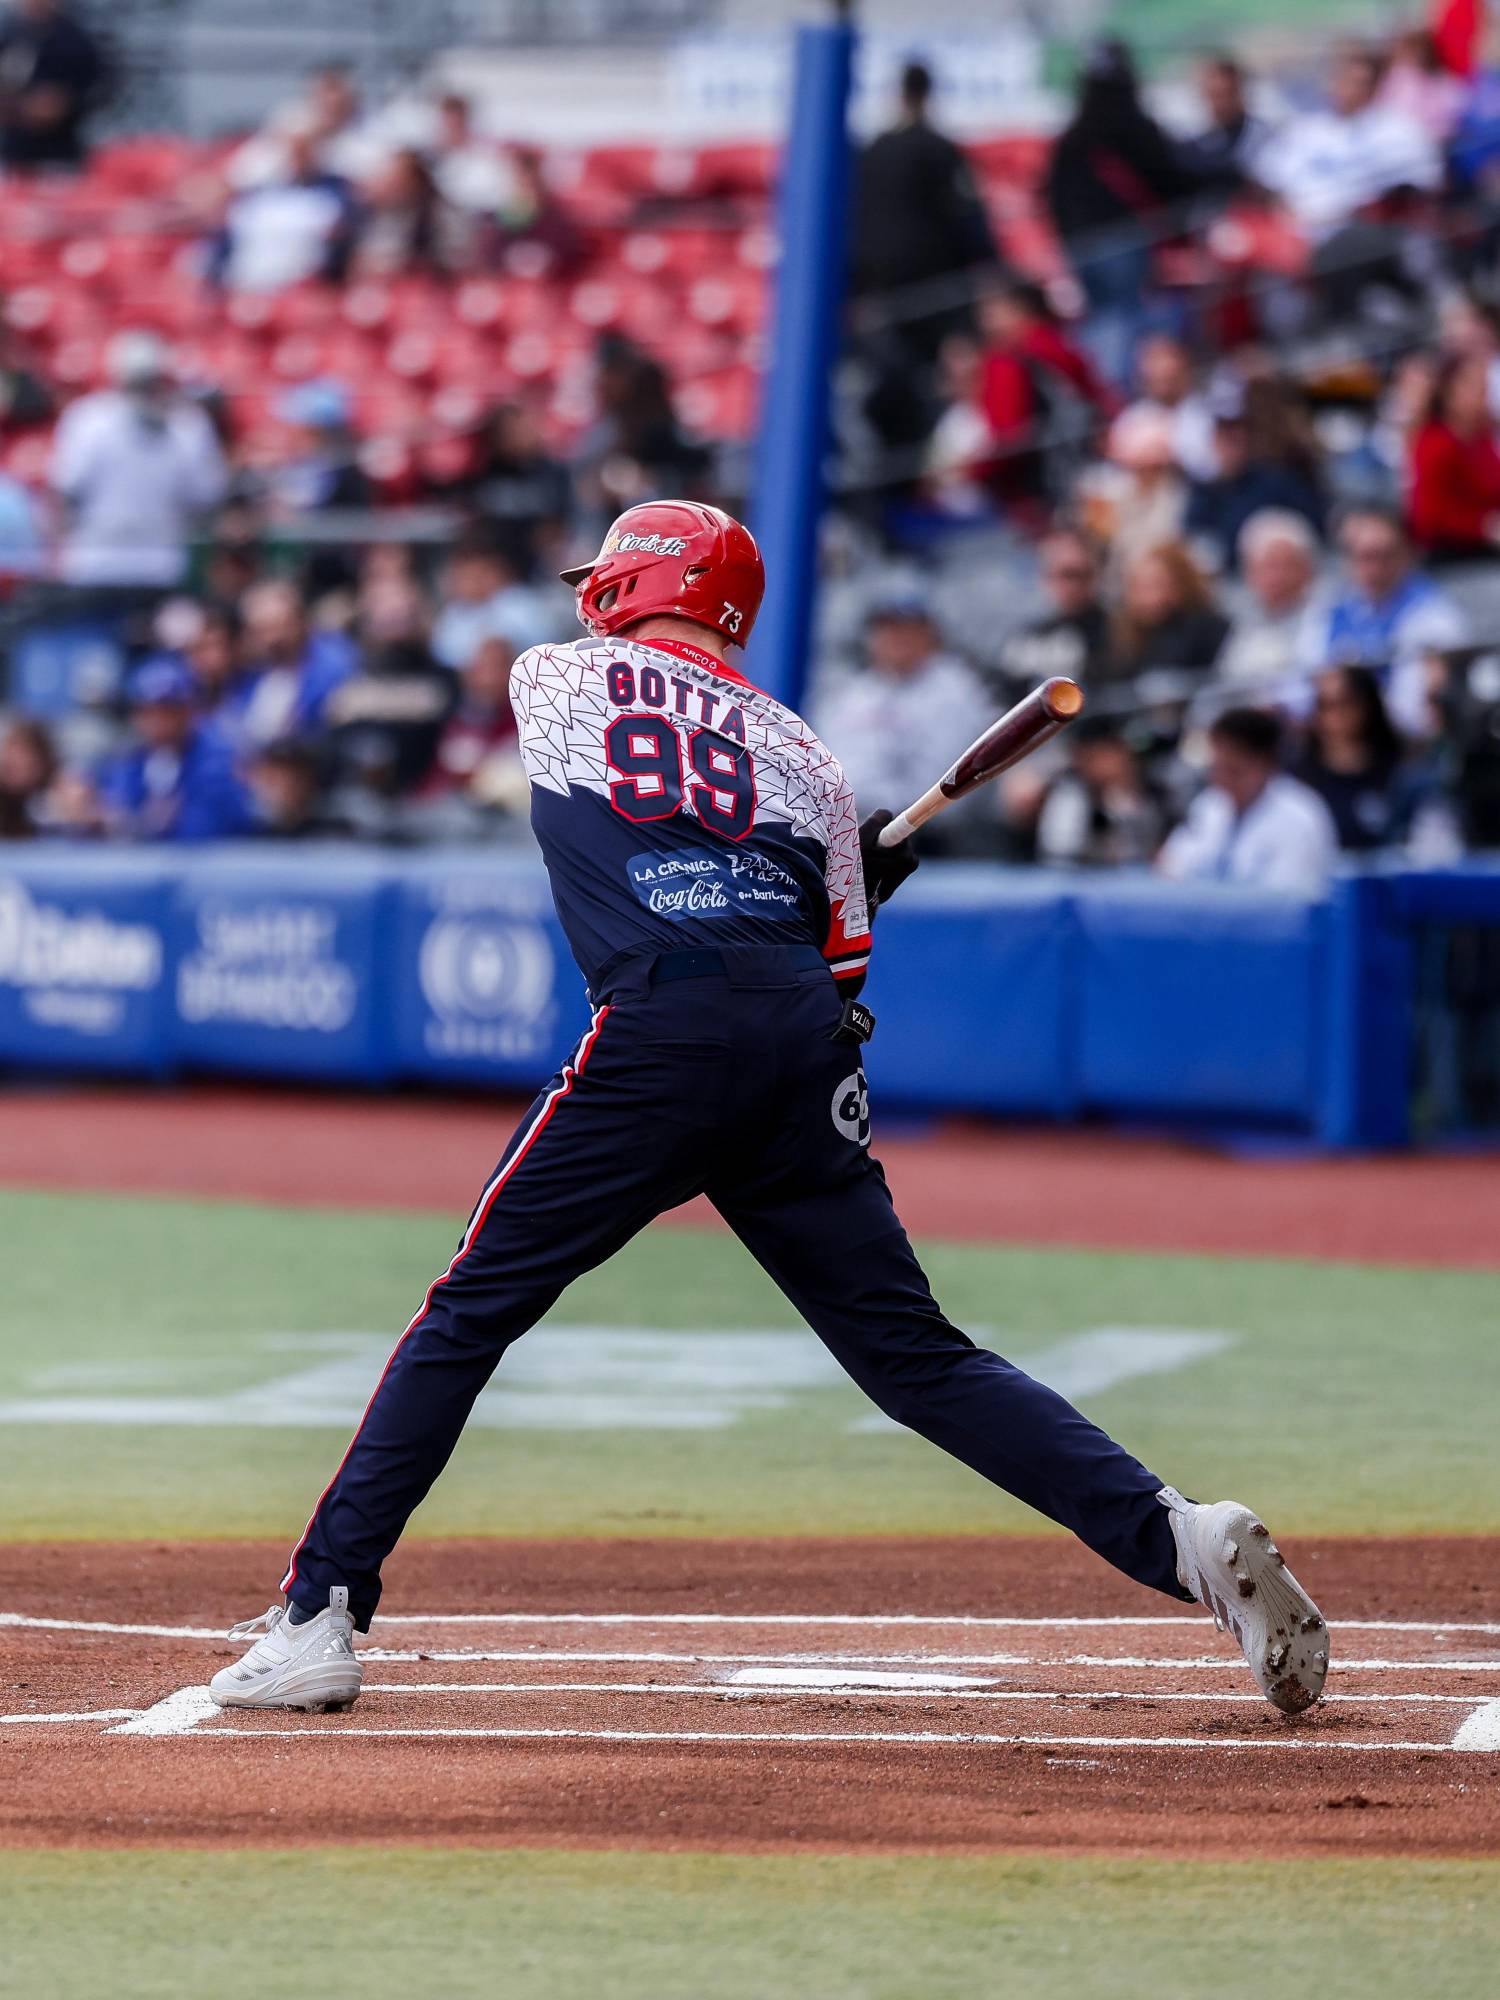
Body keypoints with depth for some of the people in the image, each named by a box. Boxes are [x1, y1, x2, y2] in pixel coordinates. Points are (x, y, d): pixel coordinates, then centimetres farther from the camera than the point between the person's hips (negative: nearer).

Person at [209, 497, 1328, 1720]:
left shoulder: (553, 681, 19)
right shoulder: (800, 750, 23)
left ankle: (317, 1619, -1)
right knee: (916, 1354, 7)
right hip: (810, 1052, 3)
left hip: (660, 1033, -3)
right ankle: (1177, 1537, -7)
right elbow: (839, 963, 16)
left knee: (473, 1311, 4)